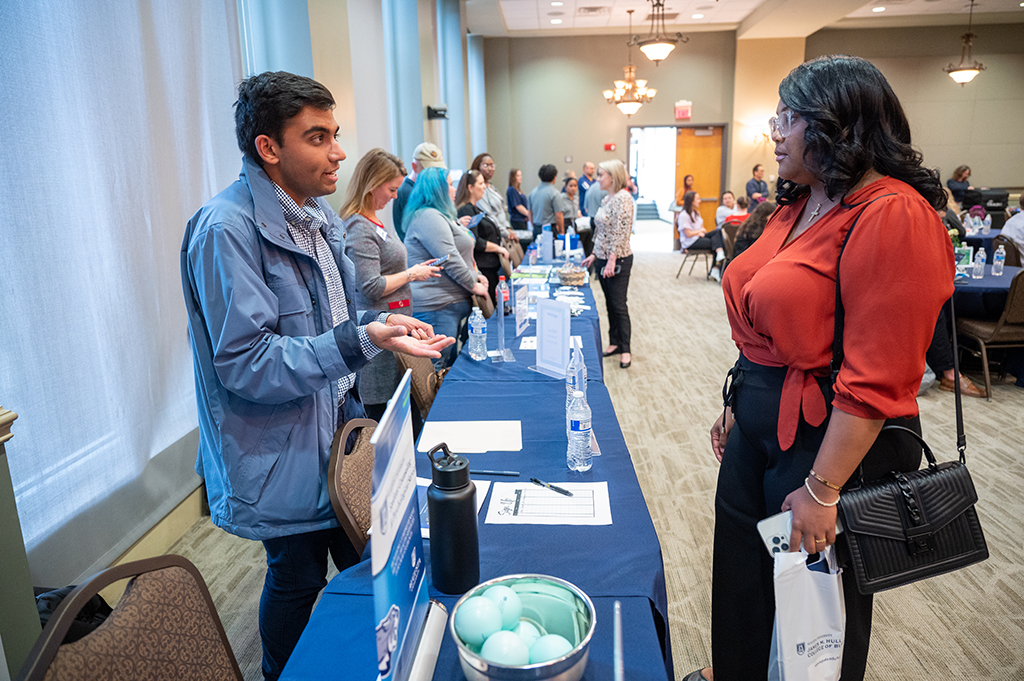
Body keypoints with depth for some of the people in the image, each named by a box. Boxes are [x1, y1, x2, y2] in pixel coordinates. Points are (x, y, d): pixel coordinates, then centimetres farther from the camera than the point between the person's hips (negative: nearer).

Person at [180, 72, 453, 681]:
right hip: (280, 454, -8)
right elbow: (246, 364, -27)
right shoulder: (227, 229, -24)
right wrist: (361, 340, -35)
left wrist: (380, 323, 1)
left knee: (359, 558, 21)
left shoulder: (317, 212, 7)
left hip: (337, 426, 8)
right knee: (298, 580, 11)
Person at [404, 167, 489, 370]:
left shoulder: (441, 216, 21)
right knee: (436, 370, -7)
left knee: (454, 365, 12)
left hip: (456, 302, 11)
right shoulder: (428, 216, -14)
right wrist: (473, 286, -11)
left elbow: (458, 253, 28)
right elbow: (449, 259, -20)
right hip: (436, 307, -11)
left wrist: (475, 275, 12)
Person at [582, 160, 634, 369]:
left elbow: (621, 232, -21)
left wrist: (612, 260, -23)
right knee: (610, 303, 14)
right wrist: (594, 255, 17)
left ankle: (625, 349, 9)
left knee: (619, 304, -2)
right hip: (603, 258, 9)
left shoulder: (623, 198, -16)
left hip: (618, 260, -9)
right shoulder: (607, 199, 12)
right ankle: (614, 342, 25)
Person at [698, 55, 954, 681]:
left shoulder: (894, 216, -22)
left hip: (832, 441, -8)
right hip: (760, 422, 9)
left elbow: (876, 380, -24)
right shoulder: (800, 205, 7)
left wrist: (822, 489, -21)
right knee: (741, 571, 24)